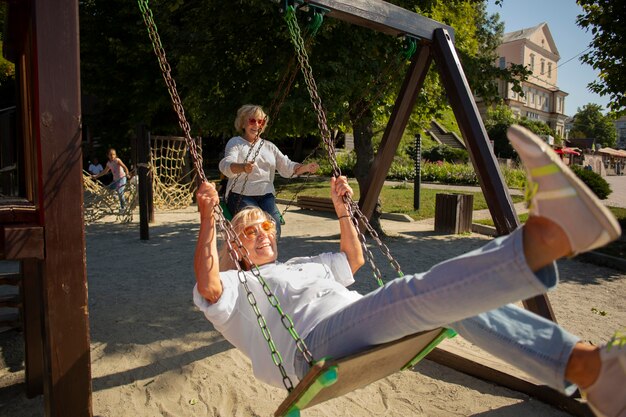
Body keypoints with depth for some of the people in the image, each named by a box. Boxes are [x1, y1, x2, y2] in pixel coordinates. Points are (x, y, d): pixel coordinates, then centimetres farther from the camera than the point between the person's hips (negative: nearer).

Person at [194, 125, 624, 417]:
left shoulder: (305, 264, 37)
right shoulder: (238, 289, 18)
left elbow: (354, 258, 41)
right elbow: (207, 287, -6)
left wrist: (341, 210, 32)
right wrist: (208, 219, -13)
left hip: (369, 331, 7)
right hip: (316, 343, -7)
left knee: (460, 292, -16)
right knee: (412, 293, -34)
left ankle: (587, 366, -29)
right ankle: (550, 235, -53)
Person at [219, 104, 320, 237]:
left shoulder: (269, 146, 19)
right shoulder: (235, 142, 5)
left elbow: (287, 167, 13)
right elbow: (226, 165, -14)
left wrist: (306, 167, -9)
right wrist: (242, 167, -38)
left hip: (266, 195, 3)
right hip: (241, 195, -3)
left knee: (274, 227, -25)